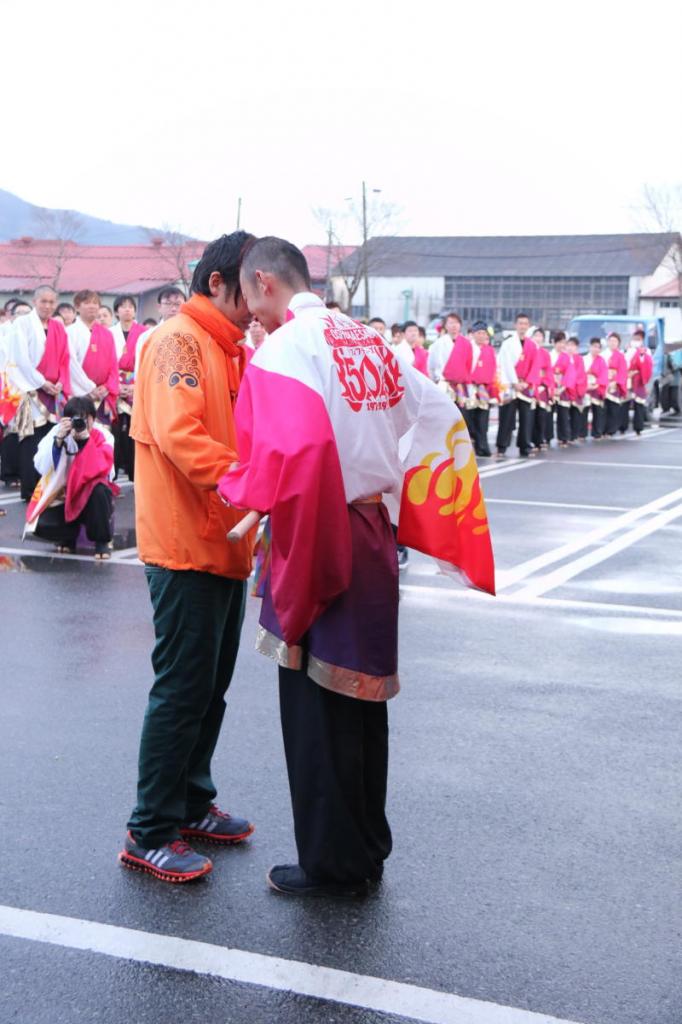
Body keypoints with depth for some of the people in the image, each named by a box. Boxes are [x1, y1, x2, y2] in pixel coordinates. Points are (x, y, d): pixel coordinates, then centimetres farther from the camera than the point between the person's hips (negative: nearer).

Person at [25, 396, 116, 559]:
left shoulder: (102, 436, -13)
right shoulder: (58, 432, -10)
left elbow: (101, 469, -29)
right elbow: (41, 467, -21)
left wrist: (86, 439, -34)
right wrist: (58, 439, -31)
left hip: (91, 496, -1)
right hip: (62, 496, 1)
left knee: (100, 489, -36)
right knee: (42, 526, -26)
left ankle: (102, 541, -14)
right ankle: (70, 534, 12)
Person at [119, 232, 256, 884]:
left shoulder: (229, 350, 18)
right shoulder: (178, 341, -12)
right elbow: (178, 436, -25)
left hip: (225, 545, 9)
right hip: (187, 546, -9)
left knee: (211, 685, 15)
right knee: (182, 689, -4)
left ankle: (191, 804, 29)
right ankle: (150, 833, 6)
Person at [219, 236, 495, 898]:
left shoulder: (284, 349, -14)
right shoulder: (367, 339, 10)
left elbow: (293, 452, -30)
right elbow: (439, 416, 14)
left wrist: (239, 490, -13)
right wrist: (403, 506, 18)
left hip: (321, 544, -8)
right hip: (374, 538, 8)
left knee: (317, 706, 3)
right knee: (363, 695, 16)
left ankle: (331, 864, 14)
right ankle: (366, 853, 28)